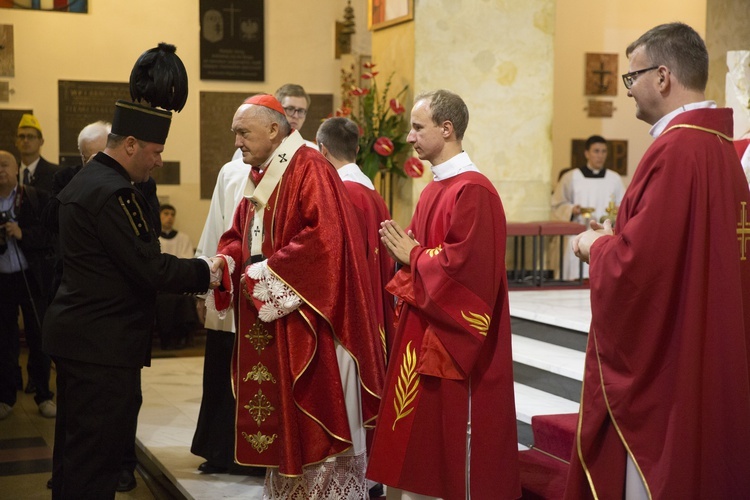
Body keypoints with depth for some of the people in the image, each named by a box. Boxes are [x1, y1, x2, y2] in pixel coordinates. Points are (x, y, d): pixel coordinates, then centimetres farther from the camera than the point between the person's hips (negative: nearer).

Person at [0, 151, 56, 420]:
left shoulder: (37, 199, -2)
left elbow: (51, 235, -7)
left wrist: (23, 234, -20)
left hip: (32, 277, -2)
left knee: (39, 338, 6)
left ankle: (44, 395, 17)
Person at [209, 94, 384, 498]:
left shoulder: (309, 168, -12)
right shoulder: (261, 176, 16)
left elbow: (324, 237, -23)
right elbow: (240, 235, 18)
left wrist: (265, 272, -18)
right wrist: (226, 262, -5)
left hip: (303, 319, -9)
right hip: (267, 325, 9)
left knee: (315, 421, -2)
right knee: (279, 418, 14)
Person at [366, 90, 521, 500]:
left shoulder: (472, 191, -17)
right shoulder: (435, 188, 13)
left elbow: (465, 265, -25)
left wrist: (412, 256, -12)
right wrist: (405, 250, 0)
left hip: (453, 339, -10)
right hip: (422, 332, 10)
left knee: (452, 437, 1)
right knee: (422, 435, 15)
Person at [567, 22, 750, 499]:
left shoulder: (676, 150, -19)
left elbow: (639, 262, -25)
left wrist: (596, 246, -5)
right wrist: (616, 239, 11)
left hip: (662, 366, -10)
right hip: (706, 361, 10)